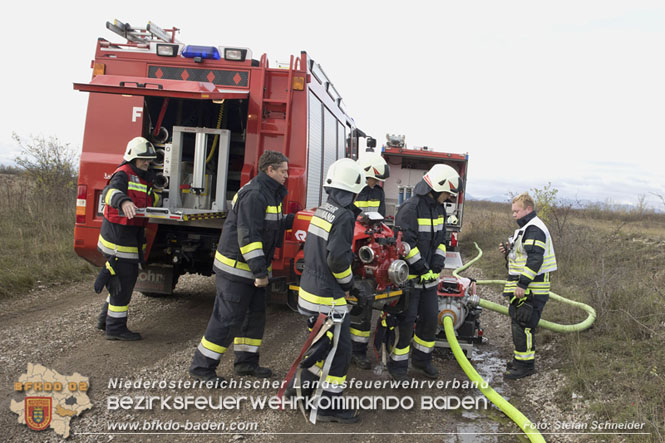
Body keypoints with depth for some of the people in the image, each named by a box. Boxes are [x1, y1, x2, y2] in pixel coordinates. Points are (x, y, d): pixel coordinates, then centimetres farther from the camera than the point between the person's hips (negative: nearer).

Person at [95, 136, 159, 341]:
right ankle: (115, 328, 6)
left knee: (128, 277, 19)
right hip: (118, 234, -10)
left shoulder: (144, 178, 15)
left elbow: (152, 198, 32)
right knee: (123, 281, -5)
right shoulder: (123, 174, -15)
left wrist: (153, 197, 12)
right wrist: (123, 201, -55)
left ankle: (106, 318, 33)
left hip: (132, 236, 10)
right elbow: (110, 191, -37)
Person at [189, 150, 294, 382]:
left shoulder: (269, 193, 12)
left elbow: (272, 224, 23)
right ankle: (201, 367, 5)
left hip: (251, 268, 10)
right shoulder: (254, 194, -20)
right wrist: (260, 272, -25)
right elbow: (248, 235, -25)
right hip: (236, 269, -10)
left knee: (255, 314, 16)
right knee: (228, 319, -6)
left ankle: (246, 362, 28)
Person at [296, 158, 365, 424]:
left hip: (309, 289, 9)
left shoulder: (322, 210, 9)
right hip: (328, 297, -9)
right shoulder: (344, 216, -18)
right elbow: (338, 257, -24)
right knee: (339, 349, 2)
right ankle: (329, 406, 10)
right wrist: (348, 282, -7)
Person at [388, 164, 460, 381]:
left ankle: (421, 359, 33)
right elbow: (406, 244, -22)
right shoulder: (410, 208, -19)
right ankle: (397, 365, 13)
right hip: (410, 276, -8)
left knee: (430, 318, 15)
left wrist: (437, 265, -1)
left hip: (429, 275, 8)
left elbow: (440, 239, 13)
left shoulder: (439, 208, 9)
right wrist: (423, 269, -18)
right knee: (405, 320, -1)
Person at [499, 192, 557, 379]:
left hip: (531, 289, -11)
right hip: (522, 287, 11)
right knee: (518, 323, 18)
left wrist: (522, 284, -25)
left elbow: (534, 259, -24)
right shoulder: (527, 228, 19)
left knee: (522, 325, -7)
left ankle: (526, 364, 1)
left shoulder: (534, 229, -15)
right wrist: (509, 251, 9)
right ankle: (520, 358, 29)